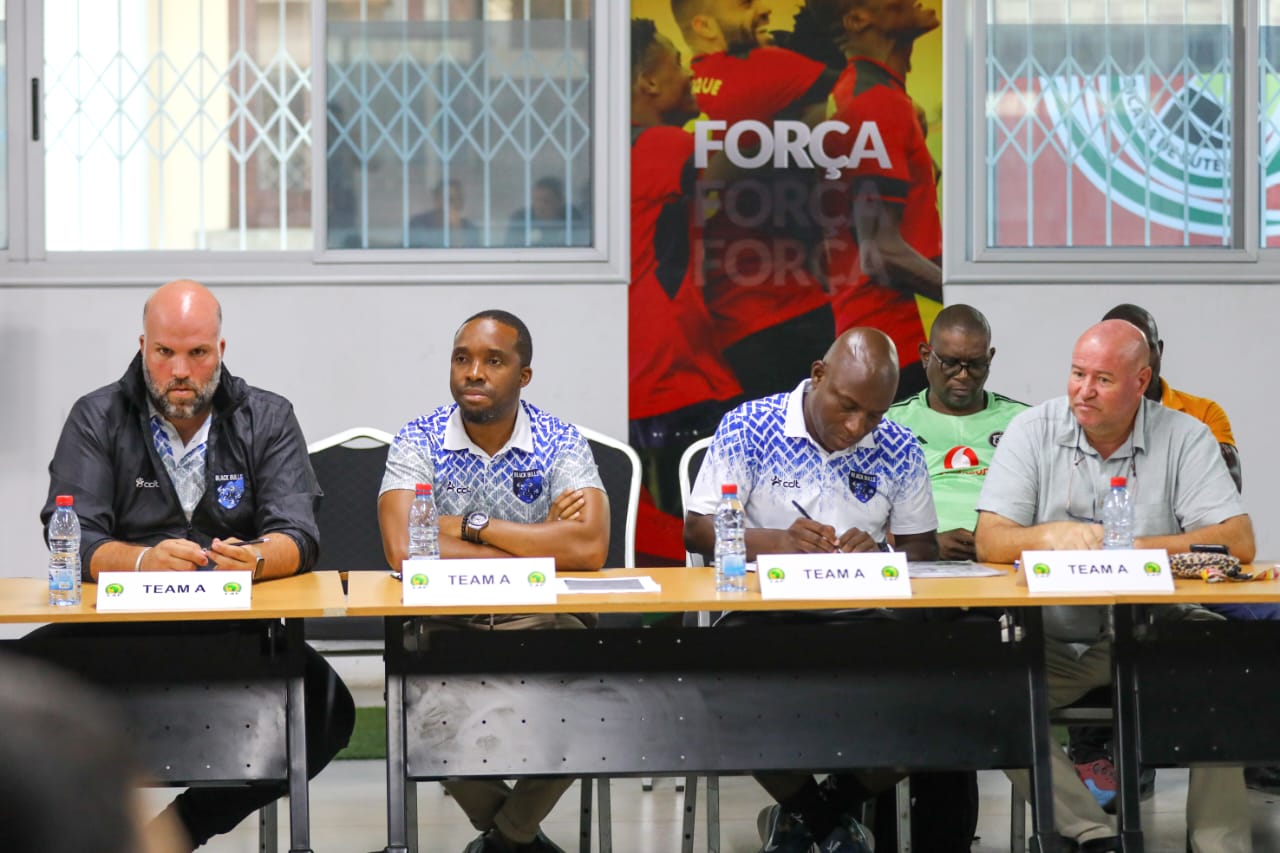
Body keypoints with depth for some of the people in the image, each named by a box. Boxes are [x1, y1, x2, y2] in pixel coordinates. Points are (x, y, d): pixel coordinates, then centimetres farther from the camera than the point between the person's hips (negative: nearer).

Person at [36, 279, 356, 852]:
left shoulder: (268, 419, 7)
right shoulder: (97, 418, 5)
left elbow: (298, 537, -4)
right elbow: (72, 542, -6)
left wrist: (255, 561, -29)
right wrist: (145, 561, -28)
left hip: (236, 629, 1)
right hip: (118, 625, -1)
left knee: (326, 706, -26)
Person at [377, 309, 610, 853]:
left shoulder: (560, 443, -2)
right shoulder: (419, 442, -3)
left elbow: (589, 547, -19)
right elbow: (403, 548, -21)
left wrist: (472, 527, -17)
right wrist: (541, 547, -16)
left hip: (540, 624, 0)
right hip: (446, 625, 0)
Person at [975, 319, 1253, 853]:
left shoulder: (1183, 438, 0)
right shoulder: (1032, 432, 1)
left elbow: (1237, 542, -10)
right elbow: (989, 541, -7)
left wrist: (1128, 547, -19)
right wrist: (1050, 536, -29)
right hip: (1051, 640, 0)